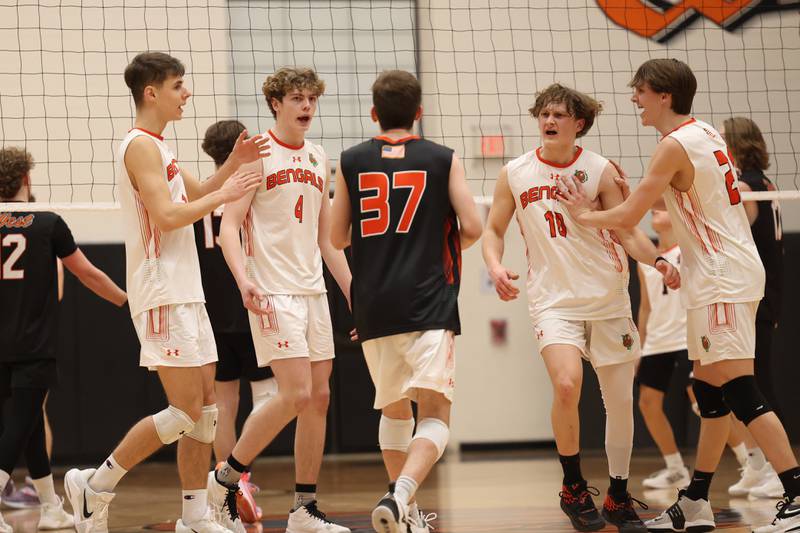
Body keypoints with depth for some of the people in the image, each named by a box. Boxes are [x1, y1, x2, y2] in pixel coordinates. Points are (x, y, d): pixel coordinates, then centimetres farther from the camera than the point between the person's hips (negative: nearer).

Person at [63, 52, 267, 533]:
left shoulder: (158, 147, 19)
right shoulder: (141, 146, -12)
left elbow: (196, 196, 29)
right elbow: (166, 216, -21)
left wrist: (235, 163, 15)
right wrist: (224, 195, -12)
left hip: (185, 293, 10)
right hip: (162, 295, -10)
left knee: (206, 405, 8)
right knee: (185, 411, -11)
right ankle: (96, 485, -2)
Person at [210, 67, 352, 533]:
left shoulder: (319, 159, 15)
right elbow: (229, 226, -10)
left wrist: (353, 292, 16)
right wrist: (244, 281, -25)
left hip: (313, 291, 7)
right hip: (274, 293, -7)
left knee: (320, 396, 4)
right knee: (296, 393, -15)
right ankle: (225, 478, 1)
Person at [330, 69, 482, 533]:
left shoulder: (352, 161, 7)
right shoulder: (443, 159, 2)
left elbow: (338, 238, 11)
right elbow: (472, 228, -4)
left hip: (373, 305, 3)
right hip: (429, 303, -3)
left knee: (394, 408, 21)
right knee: (434, 413, -9)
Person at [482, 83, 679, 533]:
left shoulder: (600, 170, 0)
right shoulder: (516, 174, 3)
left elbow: (626, 230, -1)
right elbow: (494, 230, 12)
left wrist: (657, 260, -19)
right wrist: (496, 266, -8)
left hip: (608, 299, 1)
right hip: (553, 300, -1)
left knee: (620, 400, 4)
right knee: (566, 384, -24)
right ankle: (574, 488, -4)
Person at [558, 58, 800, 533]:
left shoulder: (675, 145, -13)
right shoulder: (707, 134, 14)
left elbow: (627, 216, -13)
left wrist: (585, 214, 5)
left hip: (723, 279, -10)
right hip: (722, 276, 10)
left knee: (739, 389, -14)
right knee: (711, 391, 12)